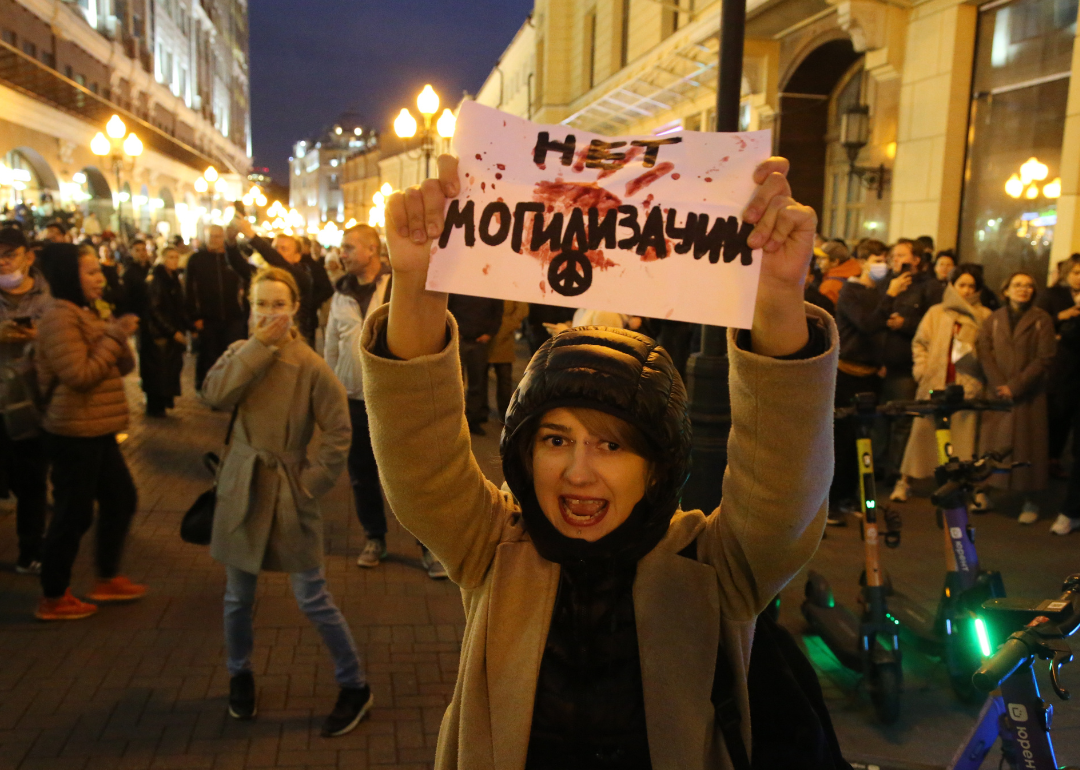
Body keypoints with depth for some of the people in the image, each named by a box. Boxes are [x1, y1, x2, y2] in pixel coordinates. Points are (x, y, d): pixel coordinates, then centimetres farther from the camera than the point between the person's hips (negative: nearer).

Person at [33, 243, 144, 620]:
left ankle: (108, 579, 30)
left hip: (98, 431, 10)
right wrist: (112, 336, -16)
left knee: (121, 499, 16)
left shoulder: (87, 313, 15)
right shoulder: (60, 317, -15)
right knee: (74, 513, 0)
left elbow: (124, 367, 11)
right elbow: (80, 376, -22)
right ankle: (52, 599, 15)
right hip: (74, 433, -10)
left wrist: (120, 337, -6)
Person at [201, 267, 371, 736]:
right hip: (242, 486, 4)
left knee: (312, 598, 1)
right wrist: (259, 345, -19)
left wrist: (308, 485, -12)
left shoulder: (310, 366, -12)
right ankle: (239, 675, 40)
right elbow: (216, 394, -18)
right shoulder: (242, 353, 2)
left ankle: (355, 687, 18)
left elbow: (337, 435, -10)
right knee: (238, 596, 15)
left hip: (288, 491, -4)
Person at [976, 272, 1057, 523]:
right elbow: (984, 352, 2)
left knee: (1028, 444, 0)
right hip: (998, 393, 2)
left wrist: (1016, 386, -12)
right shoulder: (993, 319, 9)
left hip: (1029, 394, -2)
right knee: (993, 442, 2)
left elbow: (1044, 358, -5)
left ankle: (1029, 501, 7)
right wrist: (998, 384, -11)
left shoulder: (1042, 319, 1)